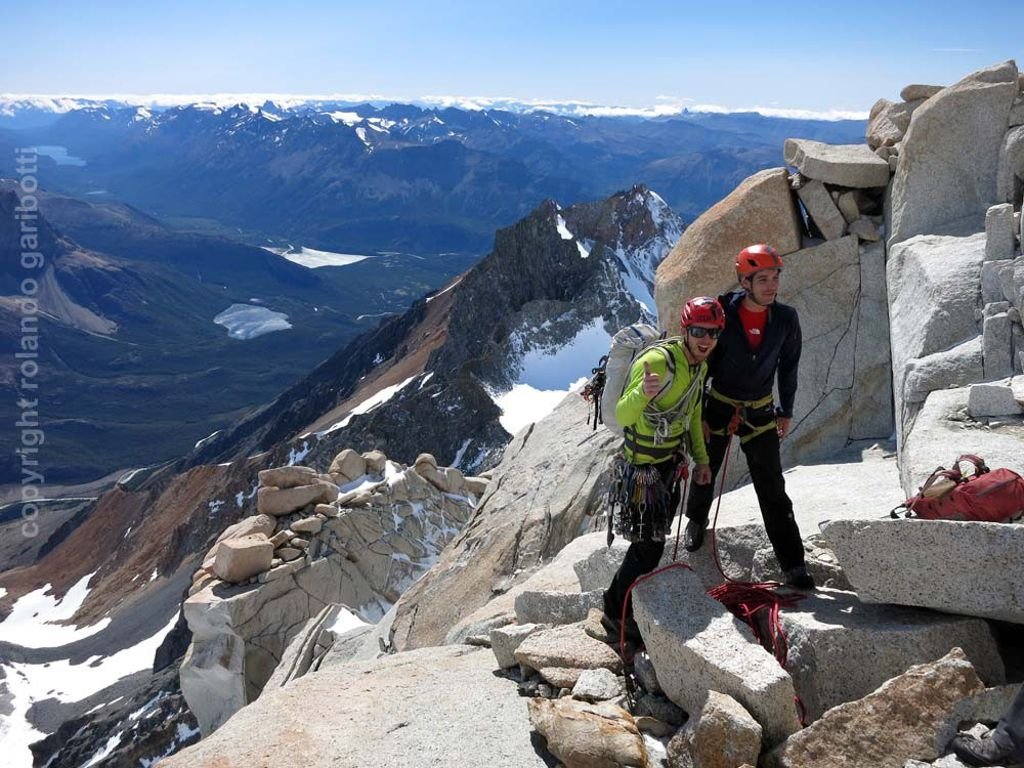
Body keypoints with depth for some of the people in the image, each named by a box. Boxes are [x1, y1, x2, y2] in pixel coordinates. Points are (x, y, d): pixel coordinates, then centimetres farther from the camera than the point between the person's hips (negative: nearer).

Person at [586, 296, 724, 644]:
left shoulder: (700, 365, 1)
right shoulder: (657, 360, -27)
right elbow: (622, 416, -33)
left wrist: (701, 459, 20)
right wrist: (643, 393, -54)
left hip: (670, 464, 9)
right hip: (641, 468, -9)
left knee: (653, 542, 18)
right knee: (647, 548, -5)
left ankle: (629, 610, 35)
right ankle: (613, 618, 14)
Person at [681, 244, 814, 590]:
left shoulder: (786, 318, -9)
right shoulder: (722, 314, -17)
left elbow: (789, 366, 5)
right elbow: (703, 363, -8)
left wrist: (786, 411, 7)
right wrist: (697, 413, -6)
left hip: (760, 414, 1)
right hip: (718, 408, -1)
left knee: (773, 490, 0)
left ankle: (793, 564, 8)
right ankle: (697, 520, 47)